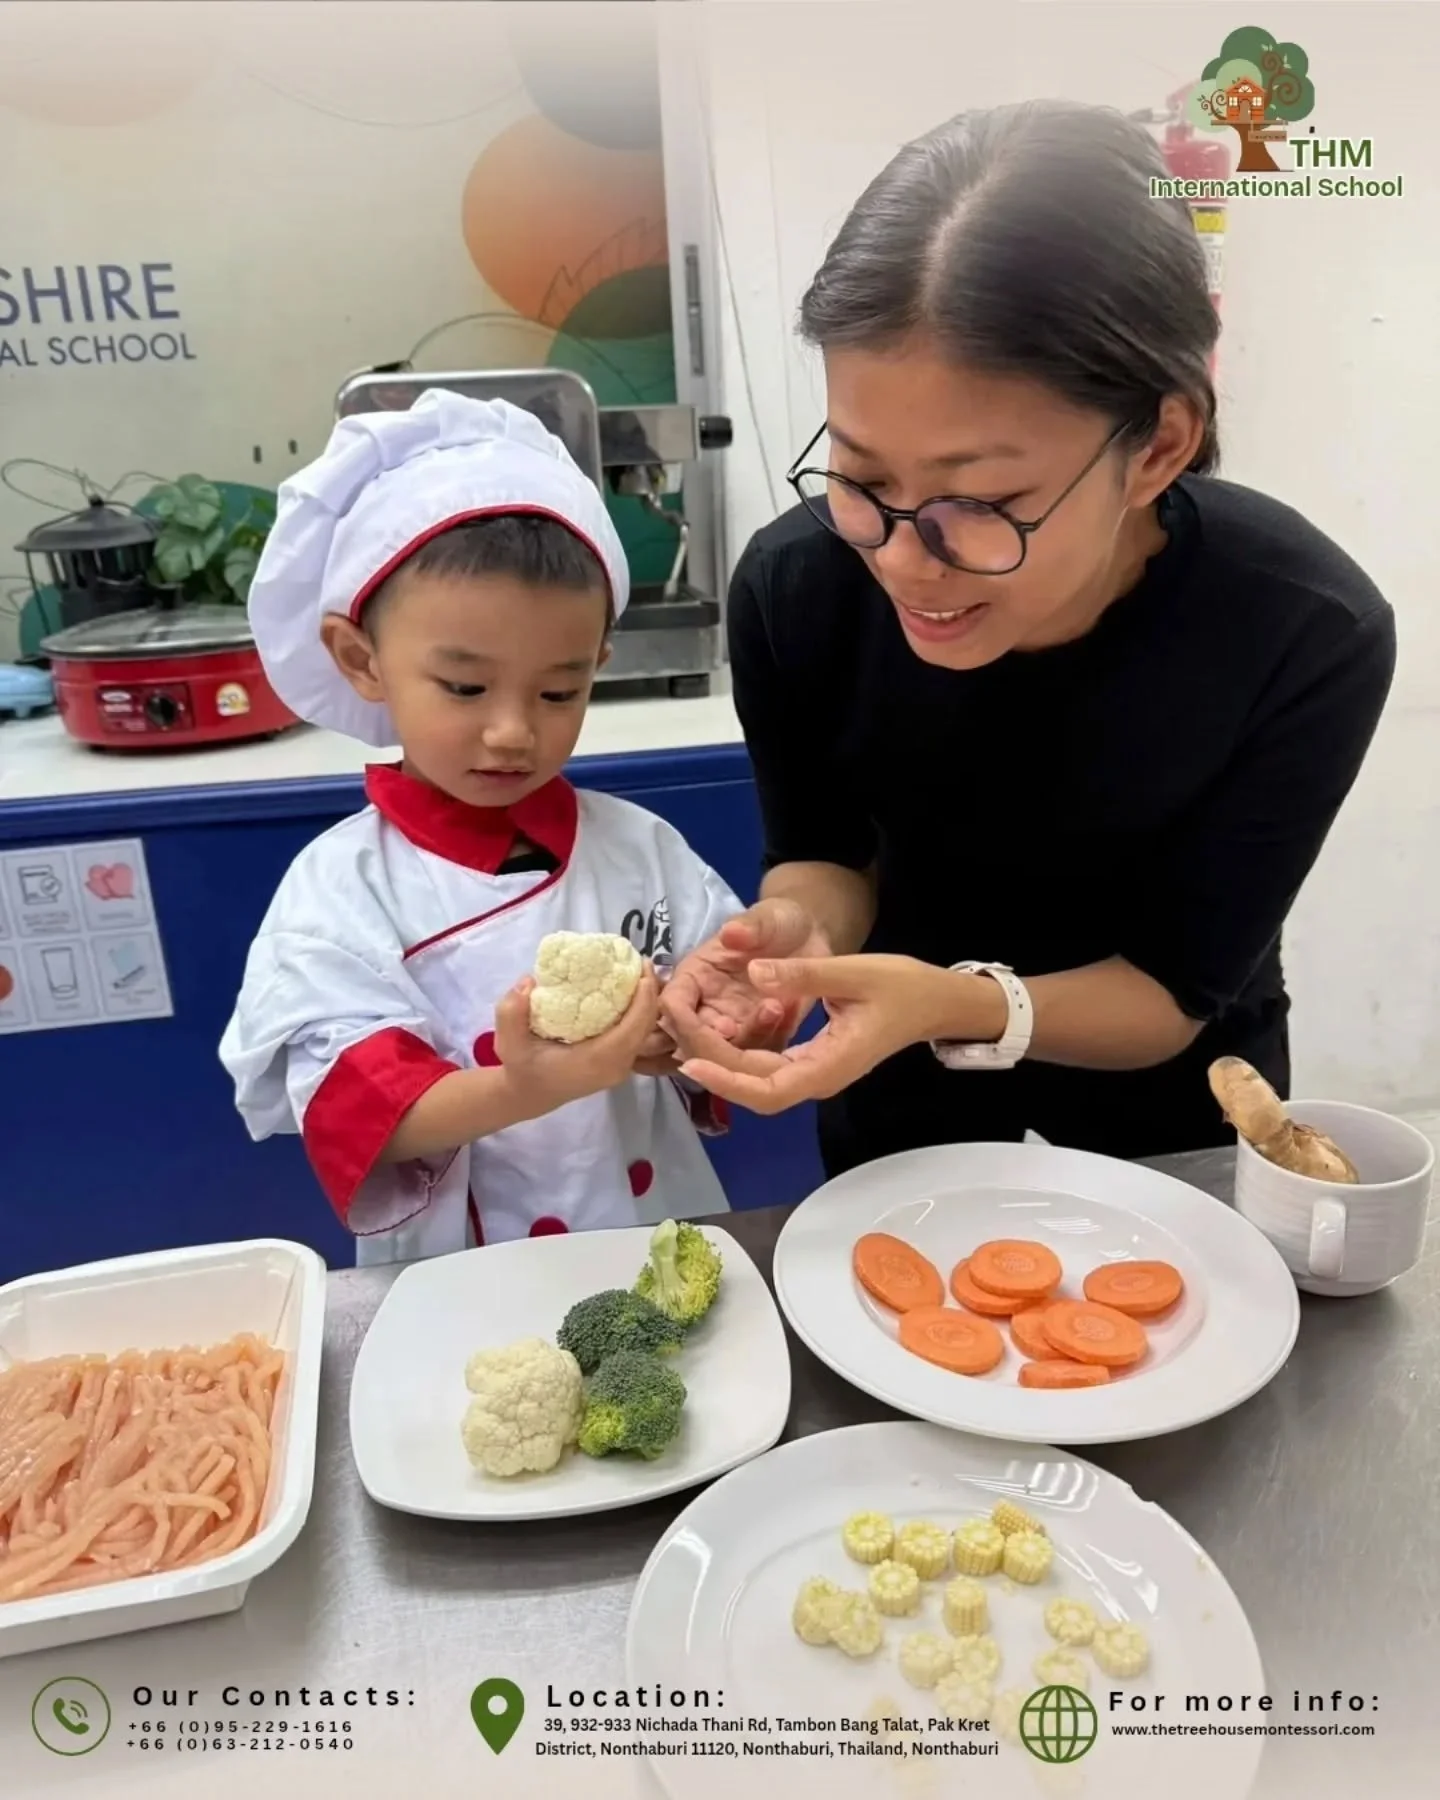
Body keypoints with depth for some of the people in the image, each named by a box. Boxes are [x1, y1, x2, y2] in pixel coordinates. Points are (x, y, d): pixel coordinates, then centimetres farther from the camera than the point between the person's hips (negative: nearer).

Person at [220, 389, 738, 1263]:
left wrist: (688, 1034, -17)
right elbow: (358, 1115, -12)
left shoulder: (641, 846, 0)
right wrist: (518, 1091, -28)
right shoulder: (339, 889, -7)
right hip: (462, 1289, -1)